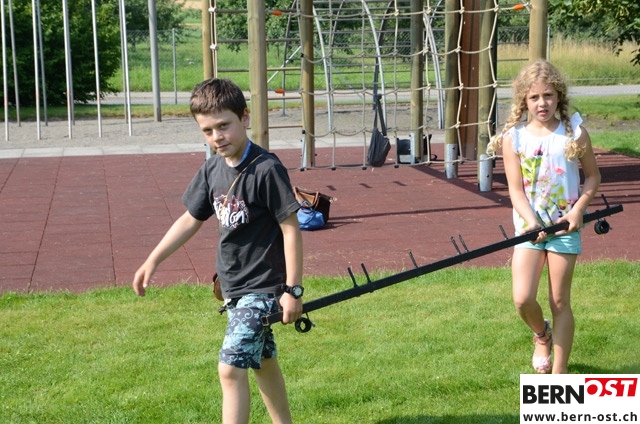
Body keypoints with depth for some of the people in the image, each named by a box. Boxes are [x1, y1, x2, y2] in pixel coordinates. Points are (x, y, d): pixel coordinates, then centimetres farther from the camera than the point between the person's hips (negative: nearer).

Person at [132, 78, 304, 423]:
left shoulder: (267, 169, -20)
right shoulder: (212, 170, 1)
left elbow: (291, 229, -18)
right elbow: (191, 219, 13)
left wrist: (293, 290, -18)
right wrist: (153, 260, 9)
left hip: (262, 287, -8)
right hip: (233, 286, 8)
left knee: (231, 368, -13)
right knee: (261, 361, 20)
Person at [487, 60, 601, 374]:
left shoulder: (574, 133, -5)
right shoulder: (513, 137, -4)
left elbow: (593, 176, 5)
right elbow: (515, 188, -7)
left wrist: (578, 209, -11)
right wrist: (531, 222, -22)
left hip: (565, 227, 0)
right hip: (529, 226, 1)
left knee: (560, 301, 4)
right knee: (522, 300, -9)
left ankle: (559, 374, 15)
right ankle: (542, 335, 27)